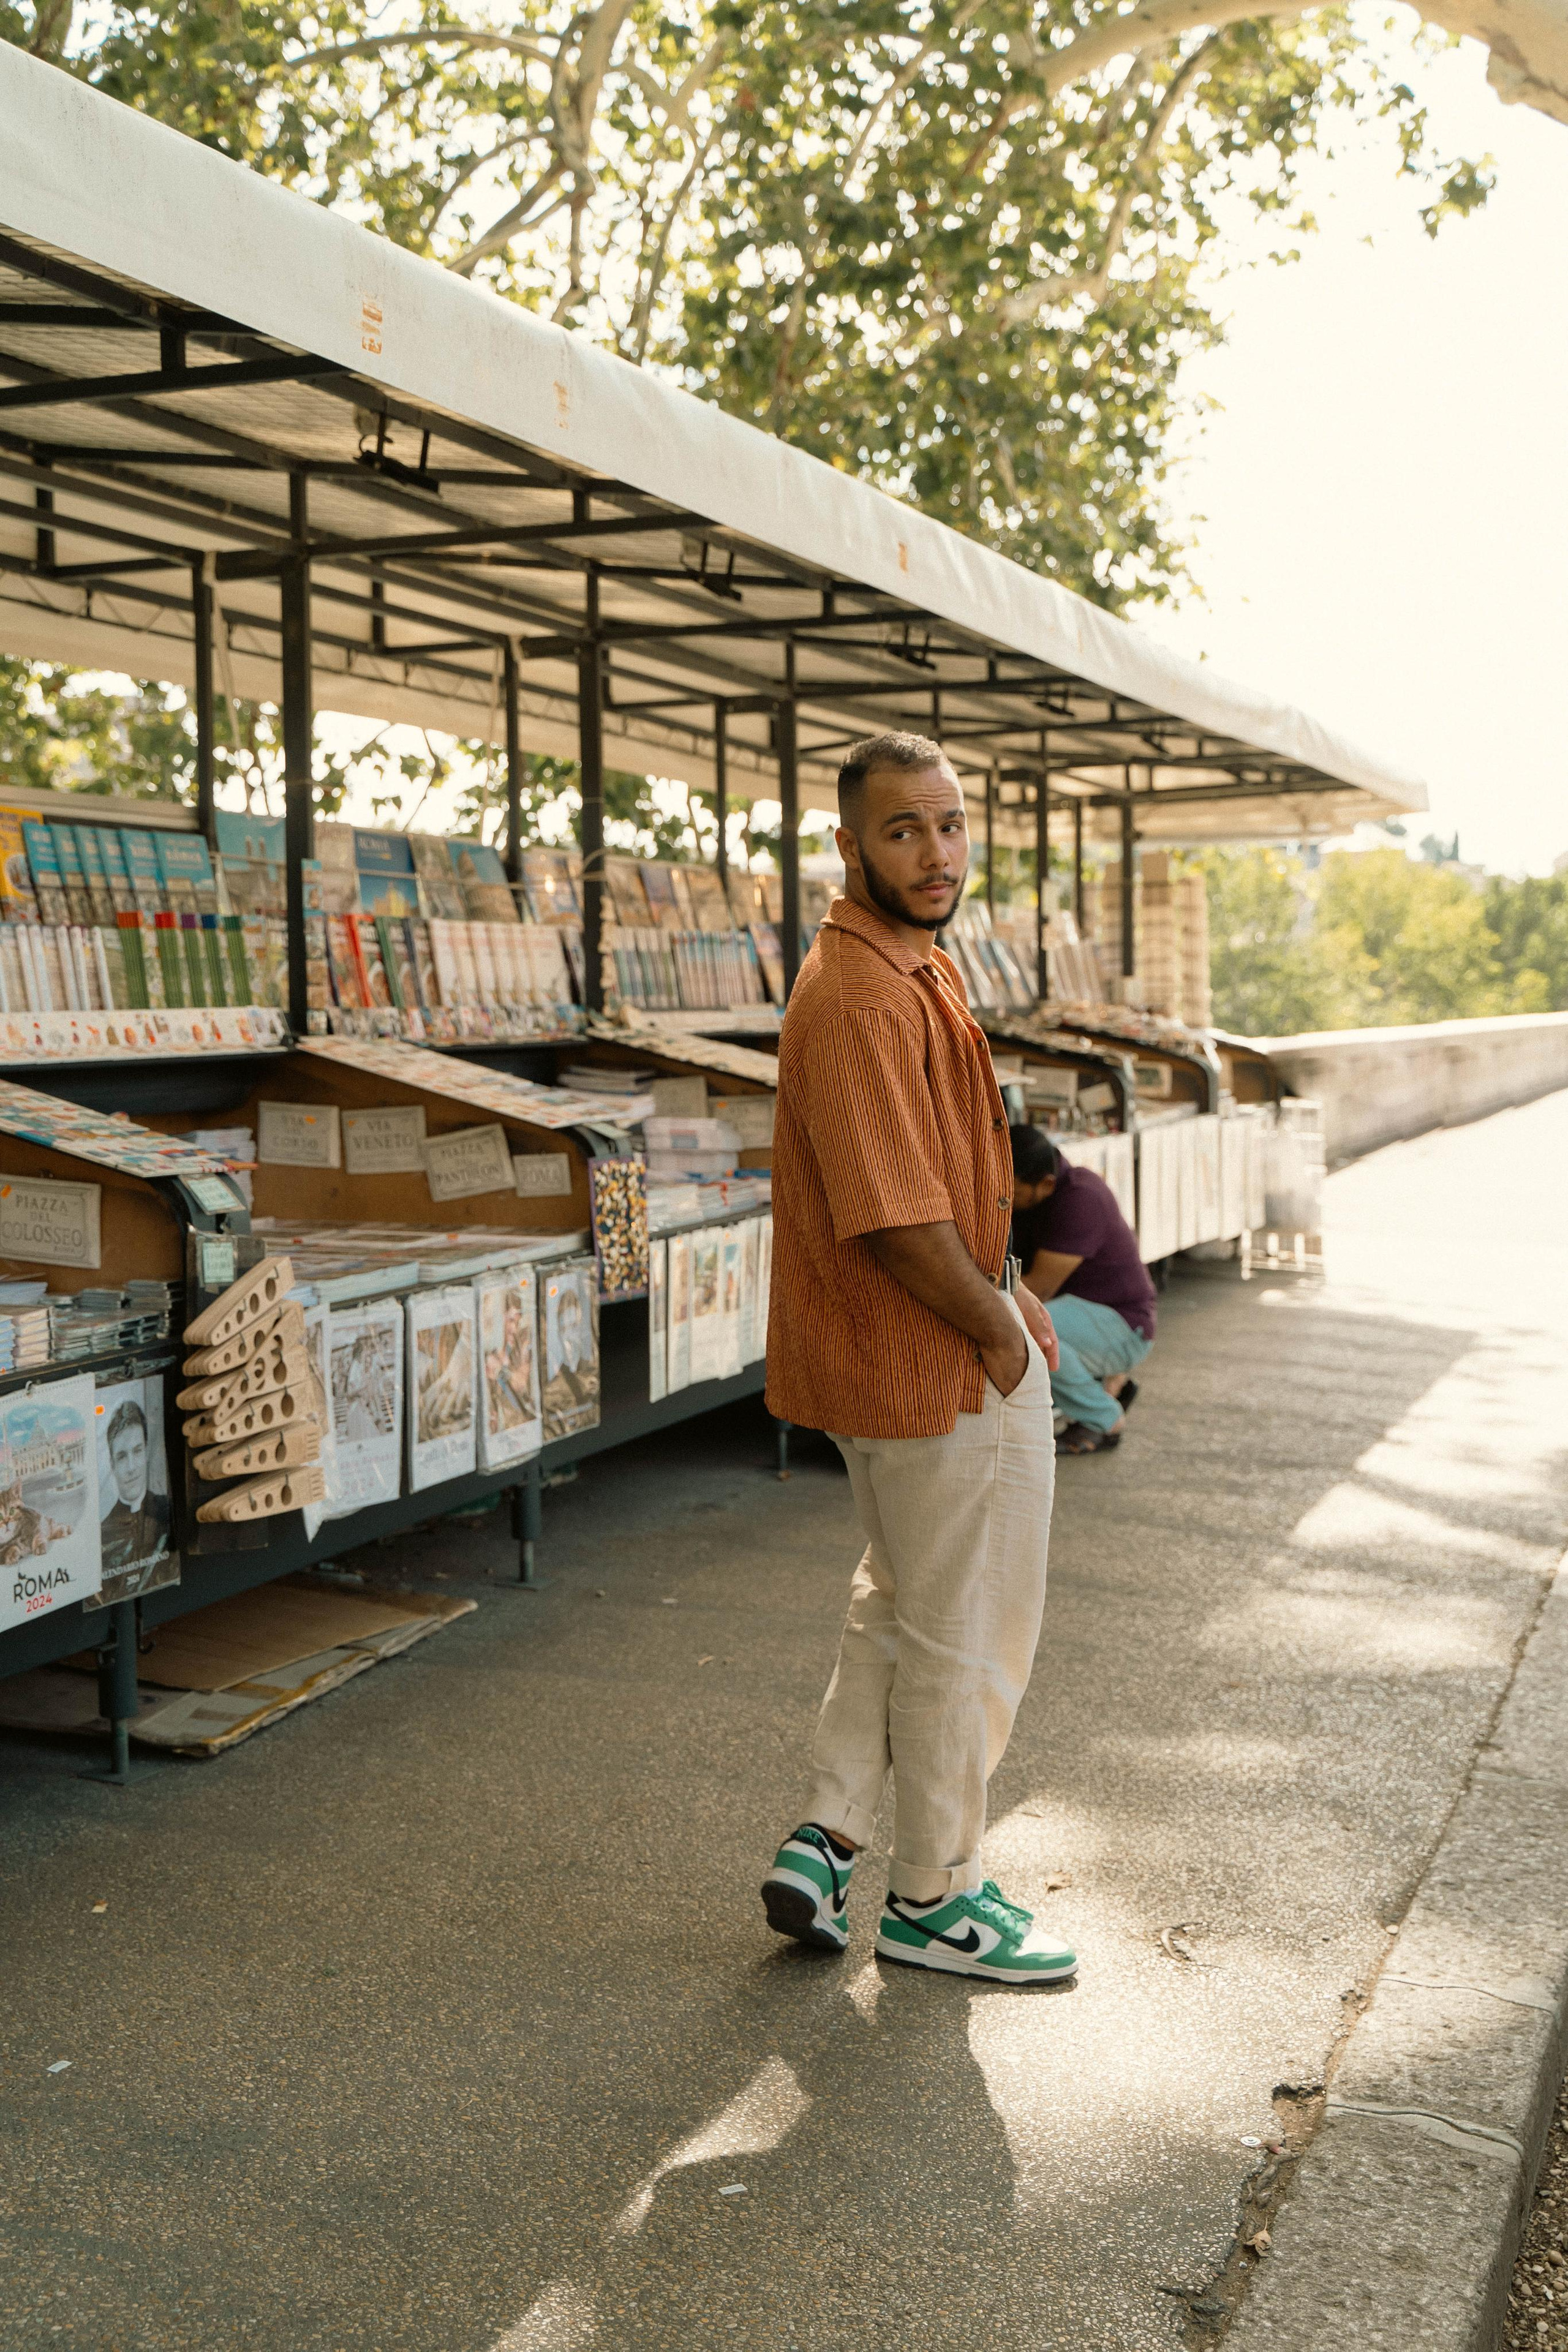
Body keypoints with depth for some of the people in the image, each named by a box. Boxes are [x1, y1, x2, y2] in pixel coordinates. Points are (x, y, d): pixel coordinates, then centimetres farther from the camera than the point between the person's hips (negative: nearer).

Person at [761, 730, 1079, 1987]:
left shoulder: (913, 967, 10)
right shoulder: (864, 996, -25)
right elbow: (898, 1222, -28)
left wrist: (999, 1292, 8)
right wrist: (1000, 1328, -15)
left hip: (888, 1360, 10)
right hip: (941, 1371, -10)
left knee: (898, 1601, 25)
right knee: (966, 1637, 7)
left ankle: (827, 1840, 28)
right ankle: (932, 1895, 24)